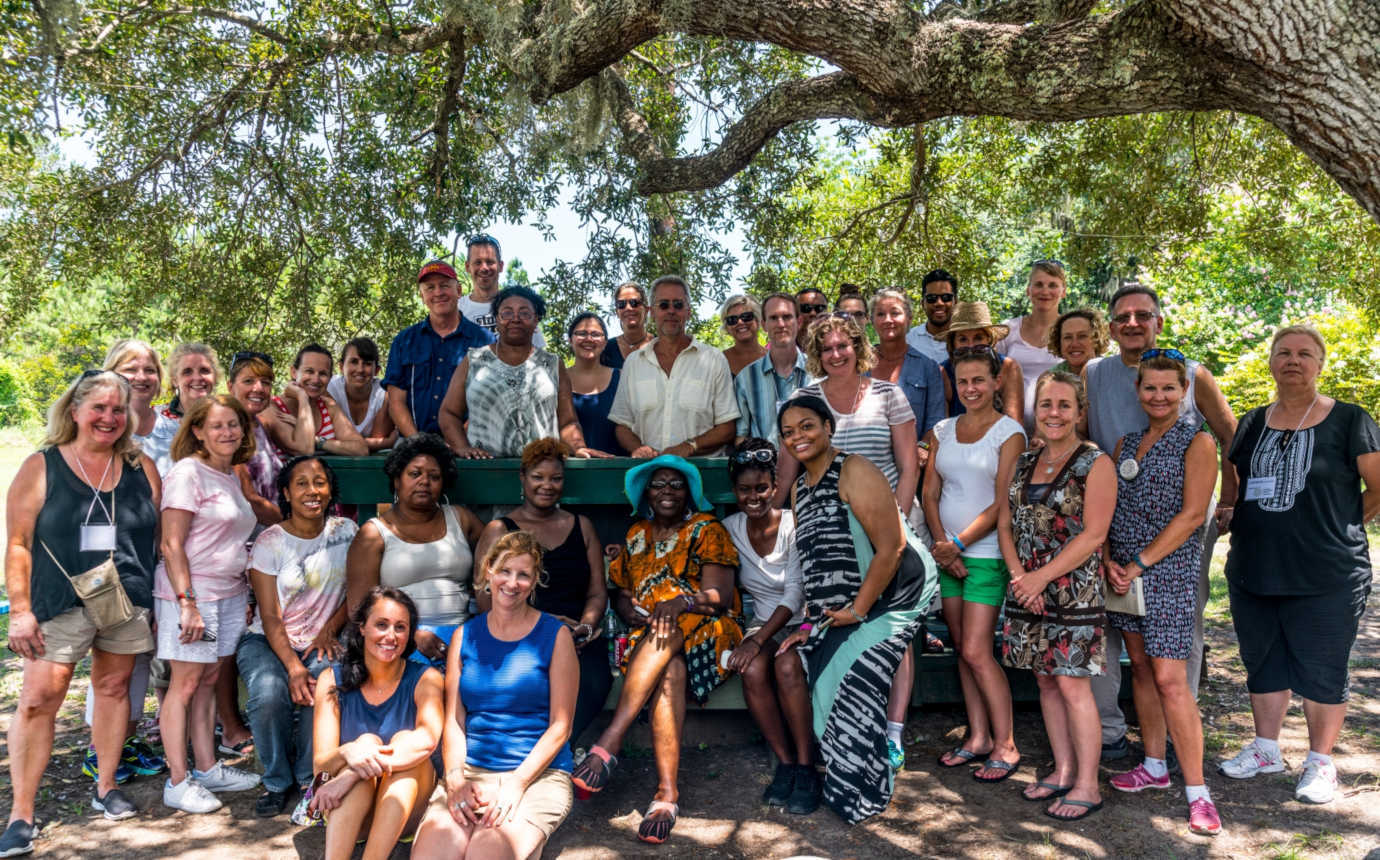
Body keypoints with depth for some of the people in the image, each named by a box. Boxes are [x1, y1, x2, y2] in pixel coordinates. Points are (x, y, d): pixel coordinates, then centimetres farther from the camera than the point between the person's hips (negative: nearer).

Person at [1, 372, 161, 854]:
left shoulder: (141, 468, 6)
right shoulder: (41, 467, -1)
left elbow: (160, 538, 9)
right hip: (61, 605, -2)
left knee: (114, 689, 11)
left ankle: (106, 789, 27)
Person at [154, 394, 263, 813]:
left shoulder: (232, 476, 14)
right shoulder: (187, 473, -10)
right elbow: (171, 545, -14)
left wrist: (245, 595, 18)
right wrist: (187, 602, -20)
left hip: (229, 593, 7)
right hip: (190, 593, -7)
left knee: (210, 680, 12)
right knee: (185, 684, -2)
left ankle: (208, 768, 21)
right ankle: (178, 782, 6)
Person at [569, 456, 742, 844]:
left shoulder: (707, 529, 5)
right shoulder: (637, 535, 19)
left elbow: (721, 596, -6)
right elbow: (620, 594, 15)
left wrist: (681, 602, -27)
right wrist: (631, 611, -10)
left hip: (705, 633, -2)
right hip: (646, 637, 2)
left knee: (668, 636, -39)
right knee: (669, 671, -35)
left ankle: (609, 743, -44)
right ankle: (667, 793, -43)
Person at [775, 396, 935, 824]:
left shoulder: (855, 472, -16)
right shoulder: (800, 487, 11)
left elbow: (891, 547, -22)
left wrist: (857, 610, -17)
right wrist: (813, 618, 5)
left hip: (887, 597, -8)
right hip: (836, 608, 9)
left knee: (853, 685, -11)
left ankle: (863, 794, 8)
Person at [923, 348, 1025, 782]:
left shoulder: (1009, 432, -5)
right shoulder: (942, 431, 10)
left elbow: (1003, 502, -11)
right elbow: (930, 493, 8)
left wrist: (959, 543, -15)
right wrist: (942, 545, -5)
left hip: (987, 554, -5)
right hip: (947, 553, 5)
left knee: (976, 652, -7)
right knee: (962, 650, 10)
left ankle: (1005, 745, 6)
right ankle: (978, 737, 22)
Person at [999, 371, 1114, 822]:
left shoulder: (1095, 463, -7)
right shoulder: (1025, 462, 11)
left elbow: (1093, 535, -13)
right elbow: (1005, 525, 11)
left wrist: (1042, 576, -15)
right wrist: (1018, 575, -5)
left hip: (1073, 589, -6)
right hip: (1028, 589, 6)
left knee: (1071, 683, -4)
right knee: (1046, 681, 12)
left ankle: (1087, 786, 7)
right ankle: (1063, 771, 24)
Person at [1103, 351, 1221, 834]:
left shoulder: (1197, 443, -4)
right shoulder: (1127, 443, 13)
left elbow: (1192, 515, -12)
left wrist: (1138, 565, -14)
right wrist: (1108, 560, -4)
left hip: (1168, 570, -6)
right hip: (1123, 571, 6)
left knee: (1170, 680, -10)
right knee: (1140, 667, 12)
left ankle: (1197, 792, -2)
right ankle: (1154, 767, 25)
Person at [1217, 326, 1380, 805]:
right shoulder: (1252, 424, 9)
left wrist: (1338, 526, 4)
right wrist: (1240, 520, 5)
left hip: (1326, 577, -5)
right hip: (1252, 574, 5)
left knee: (1321, 672, 5)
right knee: (1263, 665, 16)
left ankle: (1321, 762, 21)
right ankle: (1266, 750, 31)